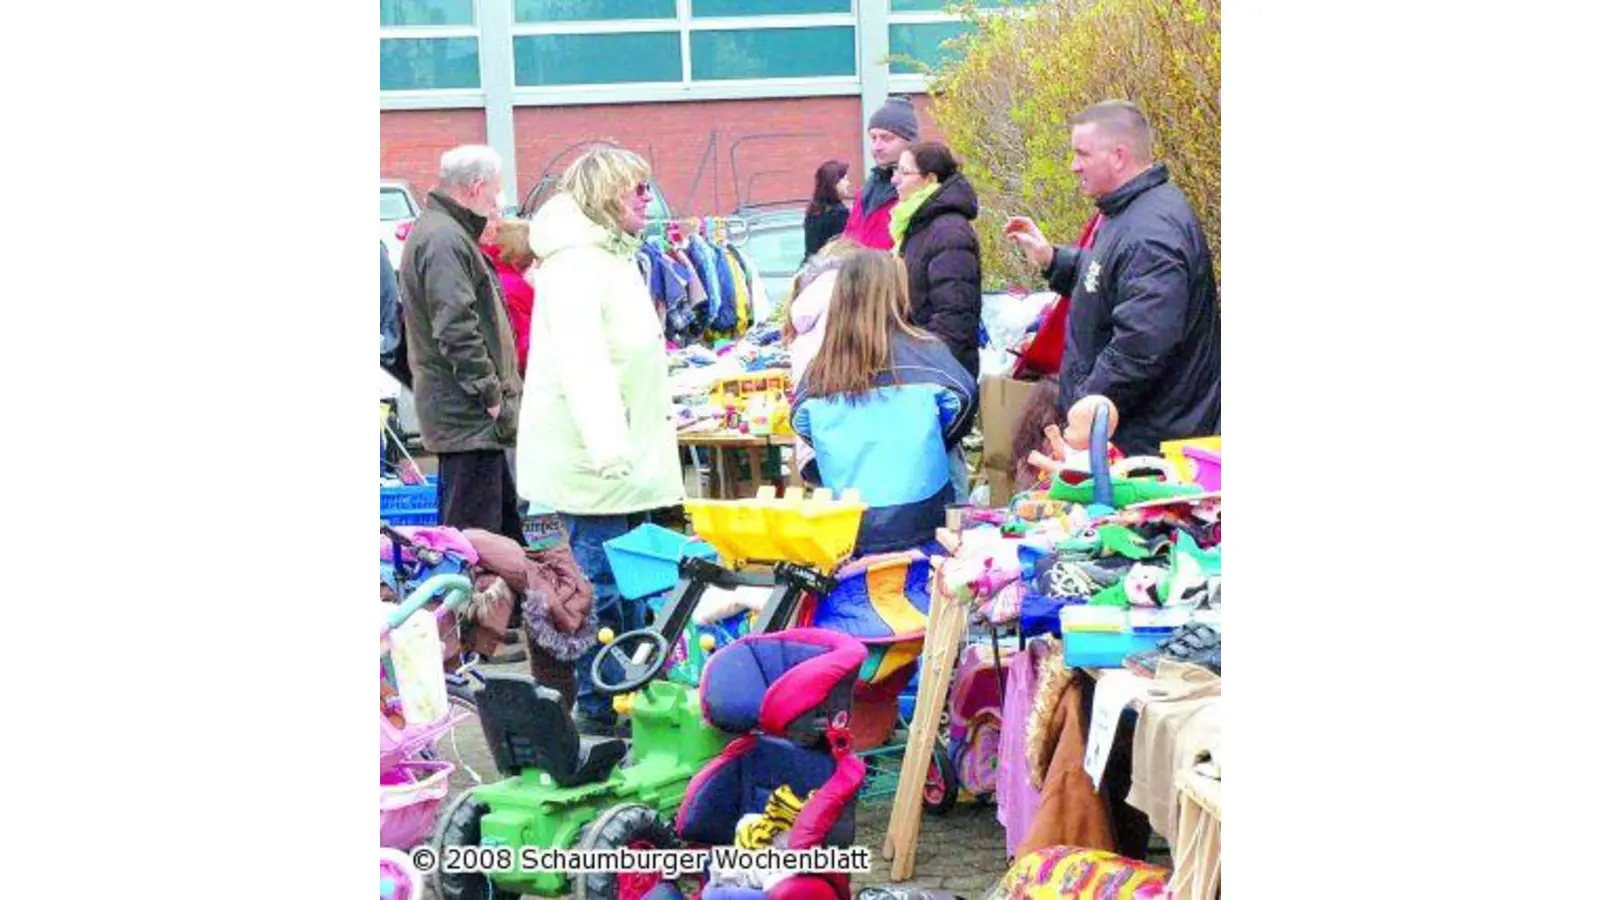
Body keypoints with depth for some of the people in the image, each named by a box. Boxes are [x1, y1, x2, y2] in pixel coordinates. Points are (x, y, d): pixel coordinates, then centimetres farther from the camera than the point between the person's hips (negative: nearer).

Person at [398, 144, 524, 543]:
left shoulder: (443, 232, 19)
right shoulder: (445, 241, -17)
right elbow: (456, 329, -24)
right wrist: (492, 394, -19)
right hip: (469, 415, -11)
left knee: (506, 521, 17)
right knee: (474, 530, -9)